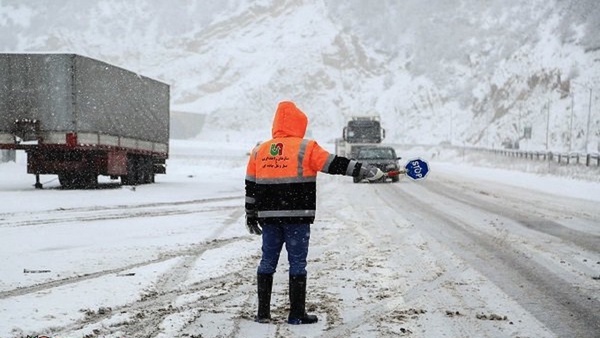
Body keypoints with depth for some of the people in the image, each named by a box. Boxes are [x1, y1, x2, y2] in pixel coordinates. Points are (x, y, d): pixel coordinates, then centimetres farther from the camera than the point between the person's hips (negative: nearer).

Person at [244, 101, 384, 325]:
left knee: (267, 262, 11)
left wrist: (251, 216, 19)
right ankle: (297, 314, 5)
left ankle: (263, 312, 11)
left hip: (268, 217, 4)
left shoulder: (259, 151, 9)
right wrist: (366, 171, 0)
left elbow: (251, 187, 12)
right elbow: (336, 164, -7)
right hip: (297, 217, -4)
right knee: (297, 263, 2)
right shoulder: (306, 148, -6)